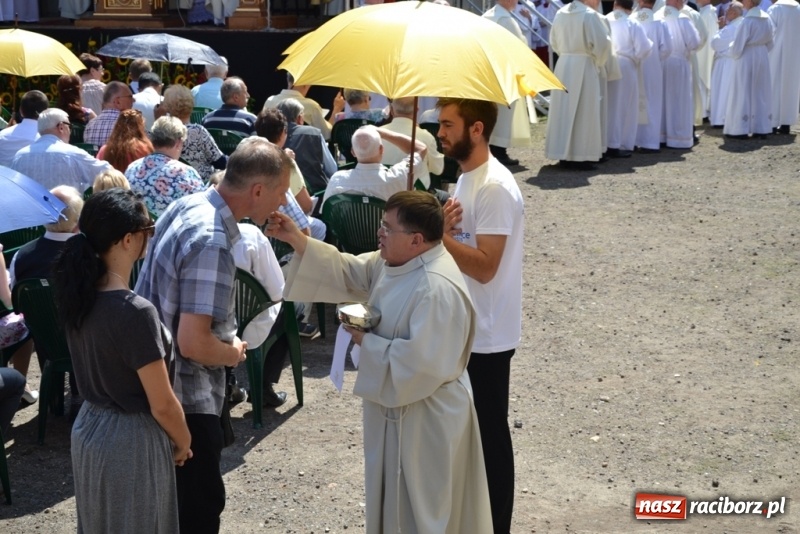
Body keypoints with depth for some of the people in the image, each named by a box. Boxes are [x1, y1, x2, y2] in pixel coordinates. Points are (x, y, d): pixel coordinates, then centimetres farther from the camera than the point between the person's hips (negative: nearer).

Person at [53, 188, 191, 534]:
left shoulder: (78, 294, -5)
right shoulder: (134, 311, -28)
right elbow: (162, 405, -20)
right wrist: (184, 443, -4)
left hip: (87, 428, 8)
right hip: (132, 440, -7)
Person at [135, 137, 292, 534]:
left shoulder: (186, 204, 1)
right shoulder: (212, 242, -27)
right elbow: (194, 343, -30)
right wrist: (234, 353, -10)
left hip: (155, 380, 9)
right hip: (185, 397, -9)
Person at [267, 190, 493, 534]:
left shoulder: (437, 289, -30)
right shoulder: (396, 262, -1)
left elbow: (423, 363, -33)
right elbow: (348, 272, 7)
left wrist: (367, 342, -21)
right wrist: (297, 241, -4)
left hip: (427, 418, -9)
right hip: (398, 406, 10)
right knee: (397, 502, 26)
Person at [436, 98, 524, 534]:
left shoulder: (495, 188, -22)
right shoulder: (467, 176, 9)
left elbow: (484, 266, -26)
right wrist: (442, 227, -6)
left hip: (486, 335, -10)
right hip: (465, 327, 10)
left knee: (490, 433, 4)